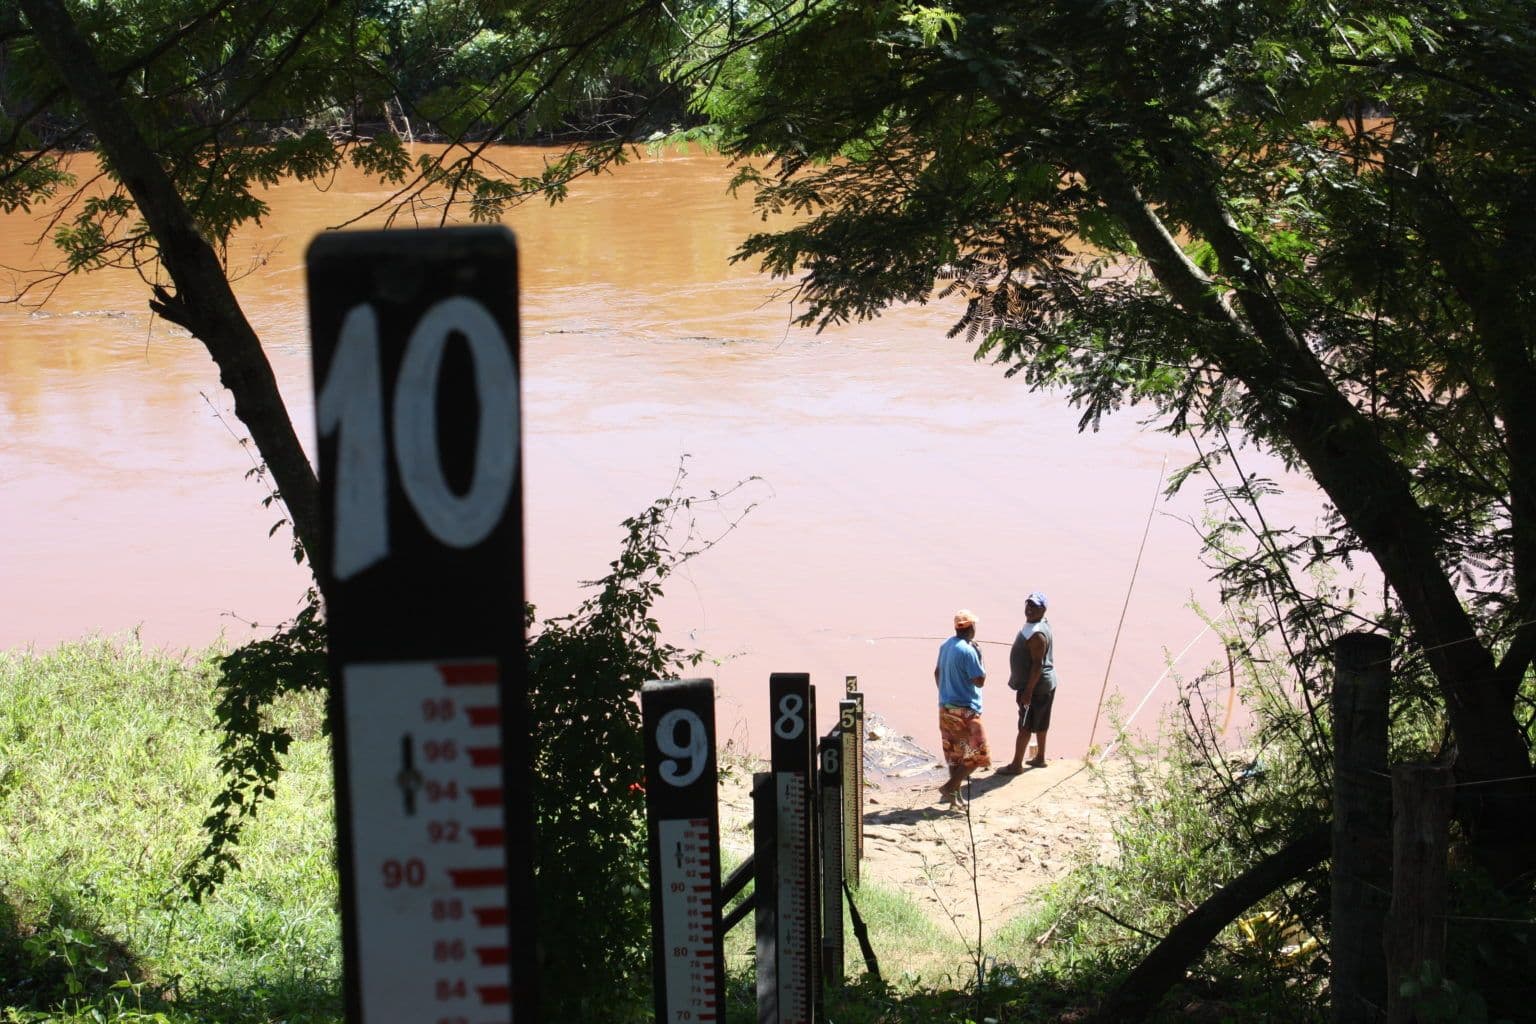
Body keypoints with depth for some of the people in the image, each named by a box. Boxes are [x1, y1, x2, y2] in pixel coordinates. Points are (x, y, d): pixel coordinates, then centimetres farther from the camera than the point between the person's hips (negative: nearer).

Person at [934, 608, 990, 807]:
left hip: (945, 708, 9)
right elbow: (979, 681, -17)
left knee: (954, 753, 16)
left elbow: (937, 673, 18)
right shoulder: (968, 651, -20)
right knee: (977, 755, 0)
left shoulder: (945, 646, 7)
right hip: (965, 710, -9)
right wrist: (979, 655, -10)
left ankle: (955, 794, 20)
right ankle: (950, 787, -7)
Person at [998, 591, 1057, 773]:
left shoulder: (1037, 634, -26)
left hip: (1036, 686, -10)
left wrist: (1028, 691, -23)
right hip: (1045, 684, 10)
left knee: (1025, 726, -2)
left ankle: (1016, 764, 5)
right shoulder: (1033, 625, 7)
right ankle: (1040, 758, 32)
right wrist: (1027, 687, 24)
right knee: (1040, 724, 20)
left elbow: (1037, 665, -26)